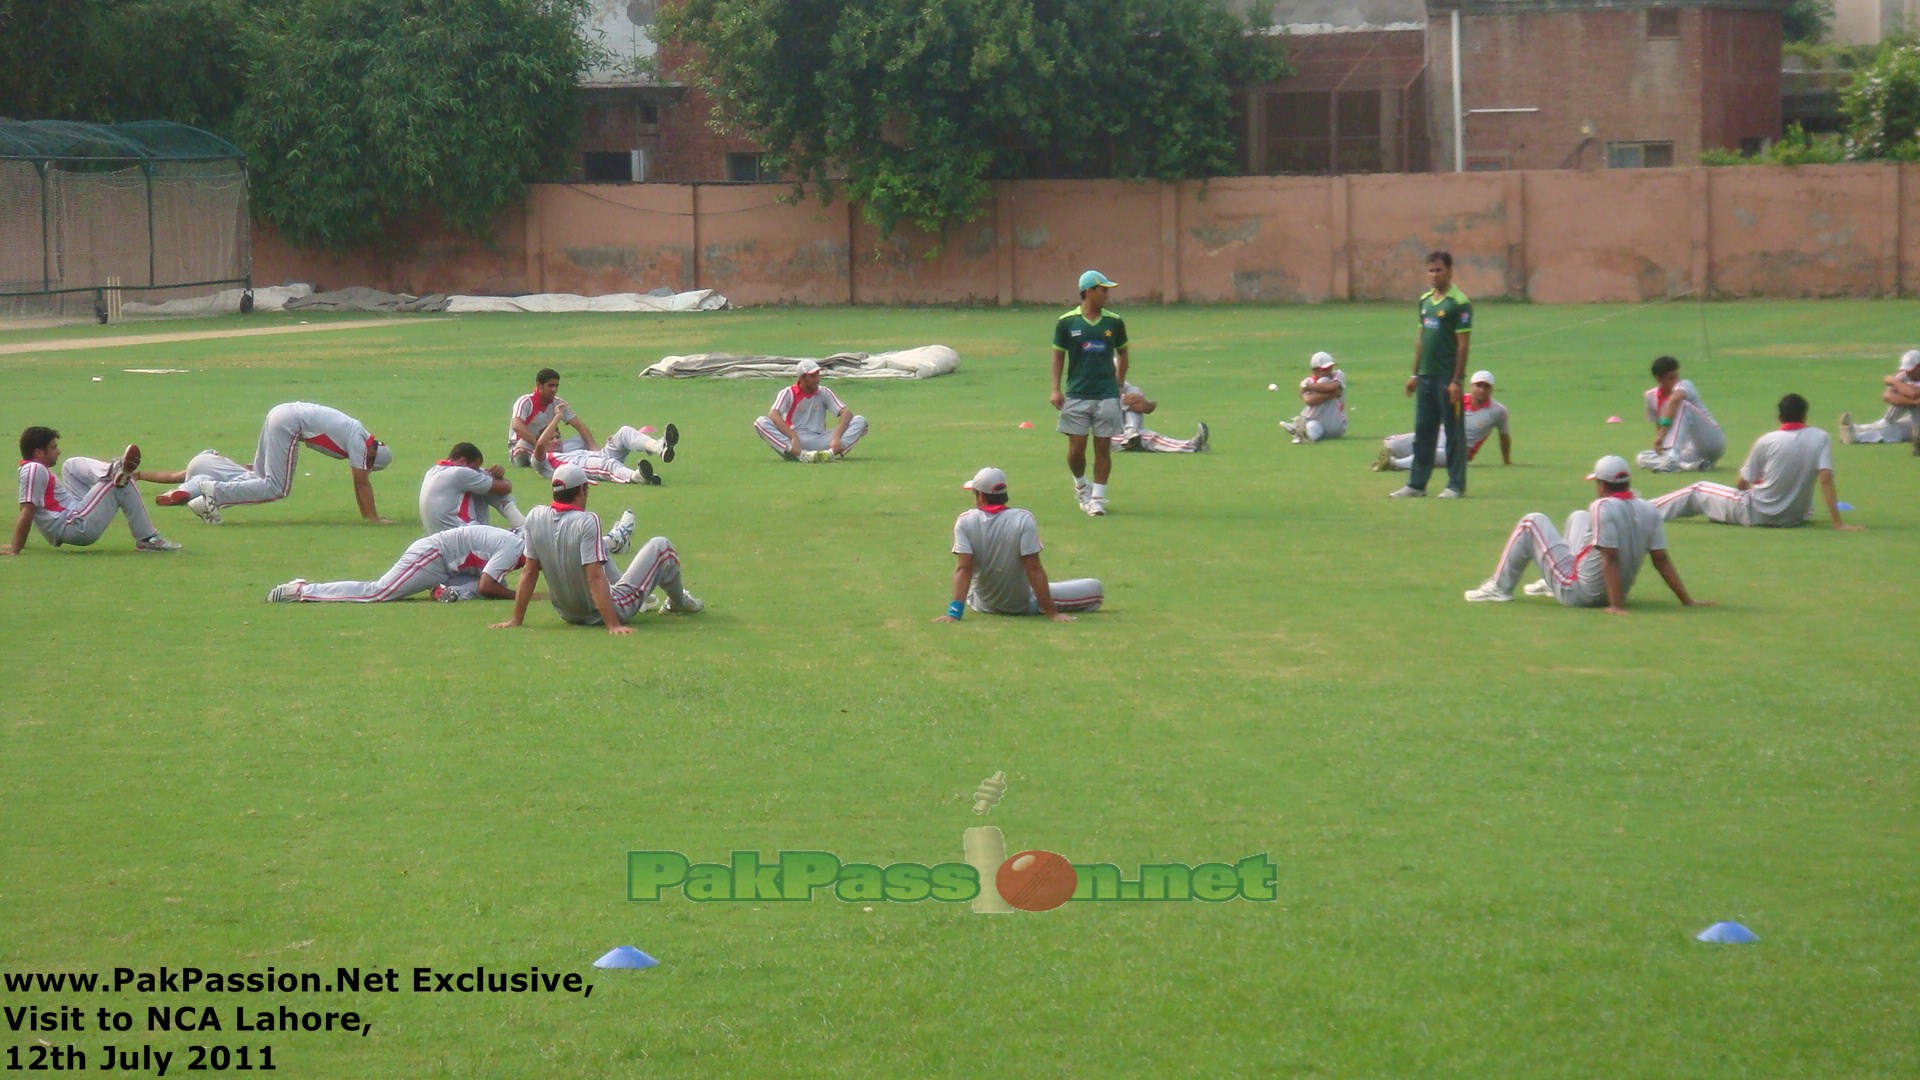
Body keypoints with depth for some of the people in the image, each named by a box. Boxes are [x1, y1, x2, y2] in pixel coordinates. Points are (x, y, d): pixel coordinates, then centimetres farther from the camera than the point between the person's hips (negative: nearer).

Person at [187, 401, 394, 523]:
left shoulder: (357, 434, 19)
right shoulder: (359, 442, -7)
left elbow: (359, 483, 27)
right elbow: (362, 483, -6)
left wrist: (365, 512, 30)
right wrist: (374, 518, -2)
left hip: (280, 414, 9)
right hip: (290, 423, -9)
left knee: (261, 477, 13)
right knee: (278, 488, -9)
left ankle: (208, 501, 4)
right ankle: (217, 492, -13)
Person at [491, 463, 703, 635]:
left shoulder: (535, 517, -10)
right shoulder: (587, 521, -26)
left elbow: (529, 573, -6)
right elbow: (595, 579, -29)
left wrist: (516, 620, 0)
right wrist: (613, 626, -30)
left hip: (568, 613, 6)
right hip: (610, 611, -6)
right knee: (661, 546, 10)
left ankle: (640, 601, 44)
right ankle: (679, 602, 37)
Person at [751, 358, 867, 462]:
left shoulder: (824, 393, 9)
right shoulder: (788, 393, 1)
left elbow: (846, 413, -3)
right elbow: (773, 414, -17)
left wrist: (837, 437, -24)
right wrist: (793, 437, -32)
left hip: (820, 442, 2)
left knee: (860, 421, -14)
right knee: (761, 422, -28)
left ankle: (832, 452, -40)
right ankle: (801, 454, -45)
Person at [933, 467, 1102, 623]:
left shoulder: (965, 522, -15)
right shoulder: (1023, 520, -21)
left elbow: (963, 569, -22)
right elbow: (1034, 569, -24)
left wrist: (954, 613, -26)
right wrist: (1051, 613, -22)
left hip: (984, 604, 3)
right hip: (1023, 605, -3)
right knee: (1094, 588, -1)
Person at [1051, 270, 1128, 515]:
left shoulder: (1114, 322, 3)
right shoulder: (1067, 323, -2)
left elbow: (1122, 354, 16)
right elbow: (1058, 356, 5)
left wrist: (1118, 385, 12)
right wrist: (1056, 390, -2)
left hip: (1107, 395, 1)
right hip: (1076, 394, -1)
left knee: (1103, 447, 0)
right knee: (1076, 448, -1)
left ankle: (1097, 497, 9)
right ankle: (1080, 485, 26)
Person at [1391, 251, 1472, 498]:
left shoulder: (1459, 302, -10)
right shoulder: (1425, 300, 12)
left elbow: (1463, 344, -13)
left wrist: (1456, 380, -16)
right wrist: (1414, 374, 16)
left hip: (1447, 378, -7)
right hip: (1426, 376, 7)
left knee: (1453, 432, 0)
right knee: (1423, 431, 9)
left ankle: (1456, 485, 7)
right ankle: (1416, 484, 13)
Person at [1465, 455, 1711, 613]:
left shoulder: (1603, 507, -23)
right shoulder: (1649, 511, -4)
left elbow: (1610, 559, -28)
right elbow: (1661, 559, -7)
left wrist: (1617, 606, -30)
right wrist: (1687, 601, -5)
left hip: (1578, 593, -7)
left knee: (1533, 522, 7)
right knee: (1578, 517, 28)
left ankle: (1500, 587, 13)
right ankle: (1551, 584, 41)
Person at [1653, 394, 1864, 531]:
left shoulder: (1767, 441, -10)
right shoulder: (1820, 439, -7)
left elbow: (1742, 483, -1)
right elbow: (1826, 479, -17)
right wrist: (1838, 523, -18)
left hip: (1756, 514, -2)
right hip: (1797, 517, 2)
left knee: (1698, 491, 17)